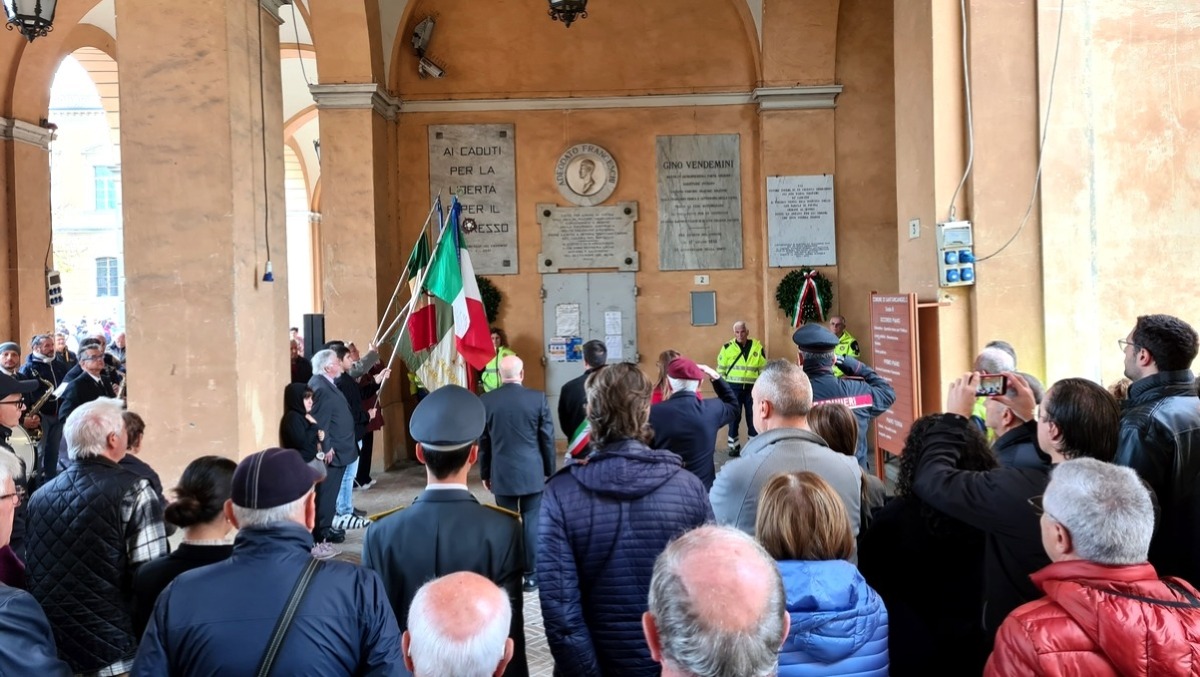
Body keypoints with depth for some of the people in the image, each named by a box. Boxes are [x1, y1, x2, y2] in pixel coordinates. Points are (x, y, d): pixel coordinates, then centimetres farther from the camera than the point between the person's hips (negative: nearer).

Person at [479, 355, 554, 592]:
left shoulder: (485, 401, -3)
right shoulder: (538, 398, -7)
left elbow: (483, 441, 4)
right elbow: (547, 438, -2)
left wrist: (484, 473, 14)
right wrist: (549, 470, 10)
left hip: (502, 473, 1)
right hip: (532, 472, -1)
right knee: (532, 523, 6)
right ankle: (532, 575, 12)